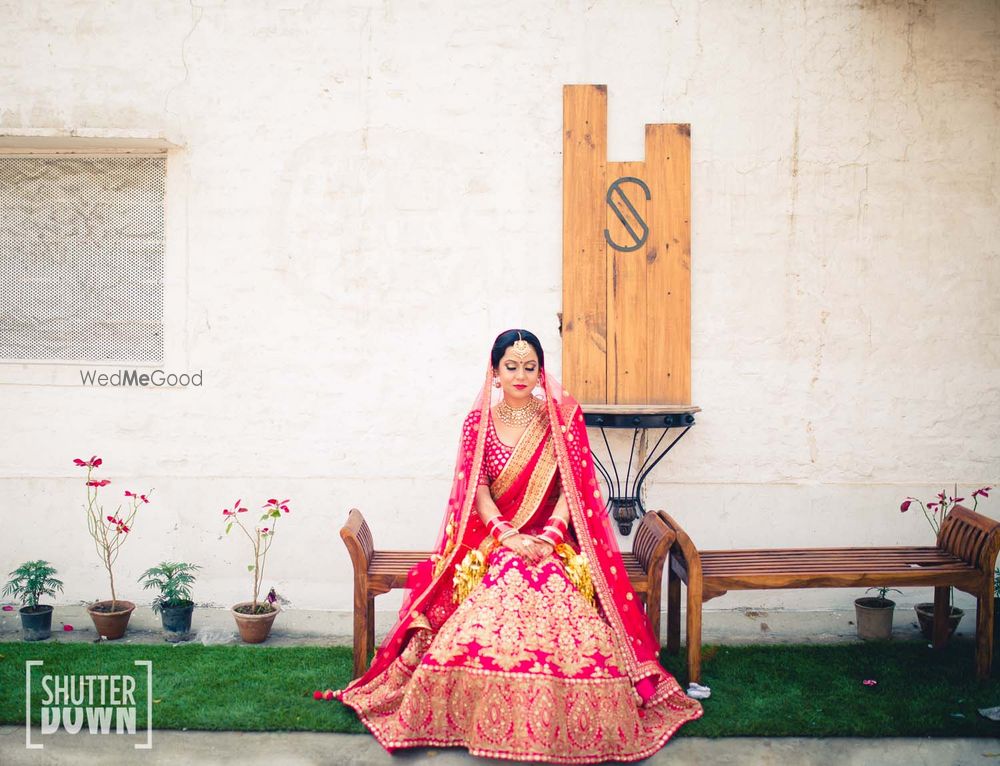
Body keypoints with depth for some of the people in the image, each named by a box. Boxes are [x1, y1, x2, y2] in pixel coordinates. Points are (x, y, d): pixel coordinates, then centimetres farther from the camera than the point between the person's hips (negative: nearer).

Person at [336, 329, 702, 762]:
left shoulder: (564, 416, 5)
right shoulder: (478, 421, 8)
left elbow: (573, 486, -1)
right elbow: (476, 490, 1)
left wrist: (549, 536, -16)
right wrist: (508, 535, -16)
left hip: (552, 539, 0)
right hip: (492, 537, 1)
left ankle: (570, 727, -16)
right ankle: (488, 724, -17)